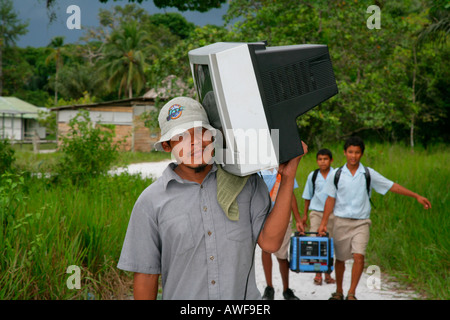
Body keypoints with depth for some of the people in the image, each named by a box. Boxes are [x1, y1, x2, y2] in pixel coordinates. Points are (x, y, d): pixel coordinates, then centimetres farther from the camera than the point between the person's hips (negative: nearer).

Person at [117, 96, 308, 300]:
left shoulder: (245, 182, -1)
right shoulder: (151, 201, -5)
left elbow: (269, 242, -10)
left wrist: (287, 177, -12)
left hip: (244, 295, 1)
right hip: (181, 295, 0)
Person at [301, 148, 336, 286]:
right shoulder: (313, 176, 4)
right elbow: (308, 196, 14)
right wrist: (305, 214, 14)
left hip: (332, 213, -1)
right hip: (316, 212, 1)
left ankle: (328, 273, 18)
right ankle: (318, 274, 1)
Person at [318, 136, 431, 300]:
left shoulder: (369, 174, 0)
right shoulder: (337, 174, 2)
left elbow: (392, 186, 3)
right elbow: (331, 199, 6)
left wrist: (416, 196, 0)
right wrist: (323, 223, 3)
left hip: (361, 222, -1)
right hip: (341, 221, 1)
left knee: (359, 256, -17)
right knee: (340, 258, 9)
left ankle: (351, 293, -8)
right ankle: (339, 292, 28)